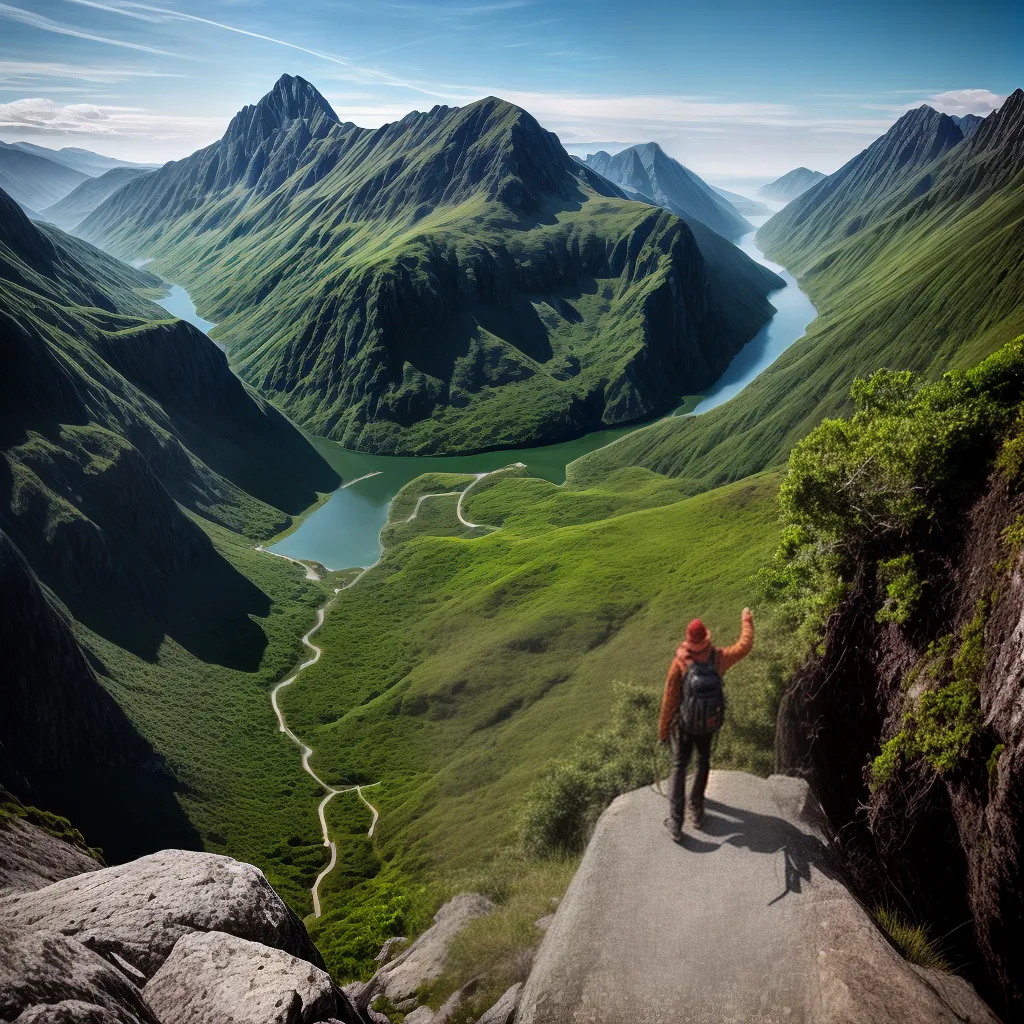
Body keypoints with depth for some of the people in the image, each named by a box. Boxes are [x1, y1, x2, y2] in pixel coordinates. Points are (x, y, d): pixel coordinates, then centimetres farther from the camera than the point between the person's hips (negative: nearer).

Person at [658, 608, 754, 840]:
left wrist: (663, 729, -5)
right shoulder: (718, 658, -19)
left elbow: (669, 699, -17)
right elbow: (745, 646, 0)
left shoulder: (679, 662, -24)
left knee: (679, 767, 9)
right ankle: (696, 810, 36)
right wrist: (747, 620, 16)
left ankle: (675, 823, 6)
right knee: (703, 762, 26)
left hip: (684, 724, -2)